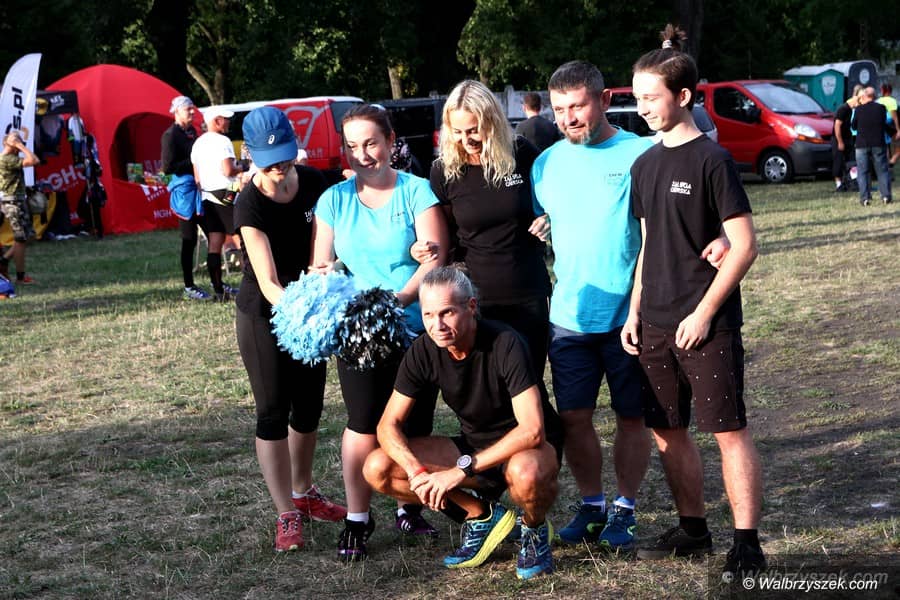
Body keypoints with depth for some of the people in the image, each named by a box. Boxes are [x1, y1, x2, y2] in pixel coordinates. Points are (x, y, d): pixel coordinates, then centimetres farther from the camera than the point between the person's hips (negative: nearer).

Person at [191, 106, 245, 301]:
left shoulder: (197, 144, 14)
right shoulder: (222, 141, -12)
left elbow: (196, 177, 16)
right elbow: (228, 170, -21)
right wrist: (240, 168, -2)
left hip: (208, 197, 8)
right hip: (226, 196, -8)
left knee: (214, 245, 4)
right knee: (241, 241, -3)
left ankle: (218, 289, 4)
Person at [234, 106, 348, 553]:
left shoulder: (313, 183, -9)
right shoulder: (250, 205, -24)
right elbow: (268, 282, -31)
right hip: (263, 315, -5)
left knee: (309, 406, 14)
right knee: (273, 411, -3)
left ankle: (303, 493, 33)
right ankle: (287, 515, 2)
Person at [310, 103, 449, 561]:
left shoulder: (416, 192, -3)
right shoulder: (334, 200, 6)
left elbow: (435, 257, -12)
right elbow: (321, 264, 8)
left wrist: (401, 298, -27)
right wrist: (322, 281, -16)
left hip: (416, 329, -1)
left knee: (415, 425, 7)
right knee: (364, 424, -3)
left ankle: (410, 509, 25)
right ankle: (356, 519, 9)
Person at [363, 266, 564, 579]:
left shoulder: (504, 343, -27)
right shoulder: (423, 351, -12)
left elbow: (532, 430, -33)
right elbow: (389, 424, -8)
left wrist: (461, 471, -36)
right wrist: (416, 471, -29)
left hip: (527, 447, -5)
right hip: (473, 445, 5)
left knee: (525, 472, -43)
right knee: (378, 469, -12)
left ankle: (535, 530, -5)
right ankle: (481, 515, 3)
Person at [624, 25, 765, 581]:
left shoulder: (712, 159, -10)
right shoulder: (645, 165, 11)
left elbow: (745, 245, -13)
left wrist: (704, 313, -15)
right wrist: (635, 312, 10)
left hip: (706, 325, -7)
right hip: (655, 326, 7)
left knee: (729, 430, -4)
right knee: (668, 431, 11)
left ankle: (747, 544, 0)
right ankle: (693, 530, 24)